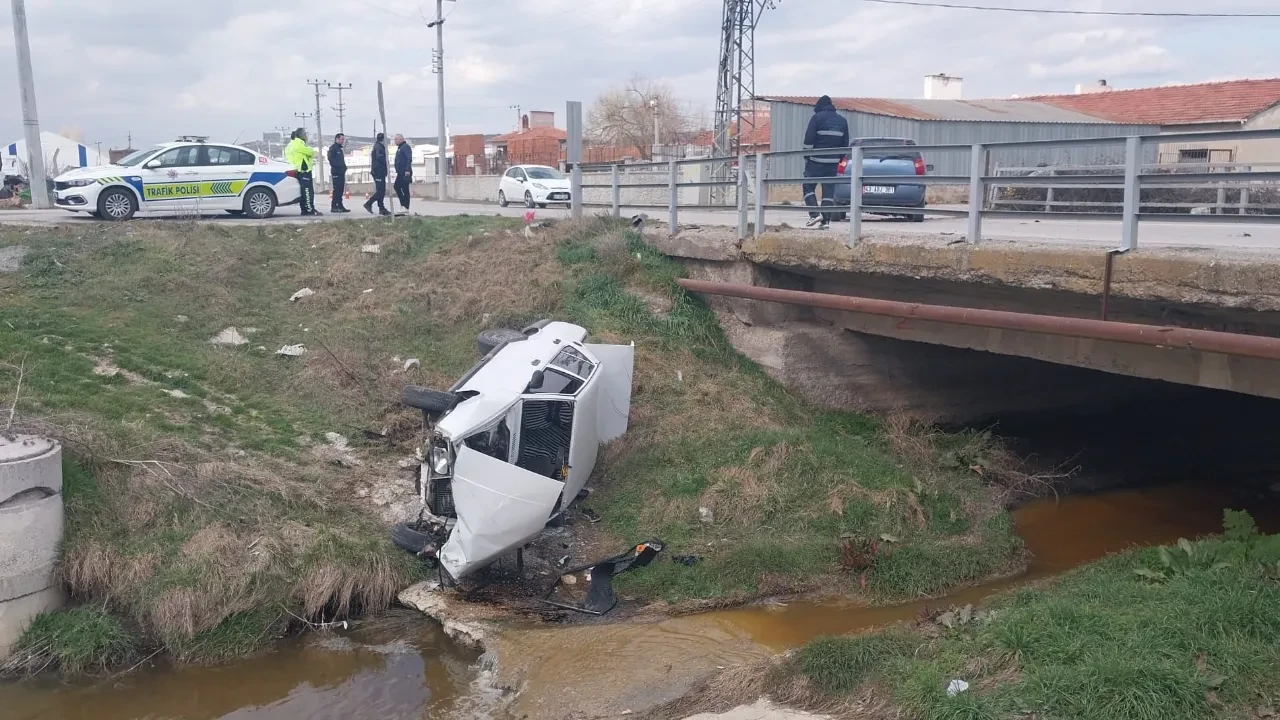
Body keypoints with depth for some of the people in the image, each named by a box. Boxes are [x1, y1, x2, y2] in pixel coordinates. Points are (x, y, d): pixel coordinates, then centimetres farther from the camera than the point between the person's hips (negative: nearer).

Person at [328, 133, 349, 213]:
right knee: (336, 190, -11)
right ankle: (333, 207, -10)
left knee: (340, 190, 9)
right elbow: (331, 159, -16)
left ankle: (340, 206, 11)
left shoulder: (339, 149, 22)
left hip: (341, 172, 9)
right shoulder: (333, 148, -6)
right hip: (336, 172, -9)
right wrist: (337, 166, -19)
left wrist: (344, 167, 12)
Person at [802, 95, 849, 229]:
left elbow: (809, 139, -10)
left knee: (808, 187, 5)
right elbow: (845, 143, 16)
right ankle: (826, 220, 1)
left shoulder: (817, 118, -4)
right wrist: (840, 160, 20)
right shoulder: (842, 121, 14)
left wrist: (806, 157, -2)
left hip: (816, 161, -5)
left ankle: (815, 214, -12)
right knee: (829, 190, 6)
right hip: (833, 162, 5)